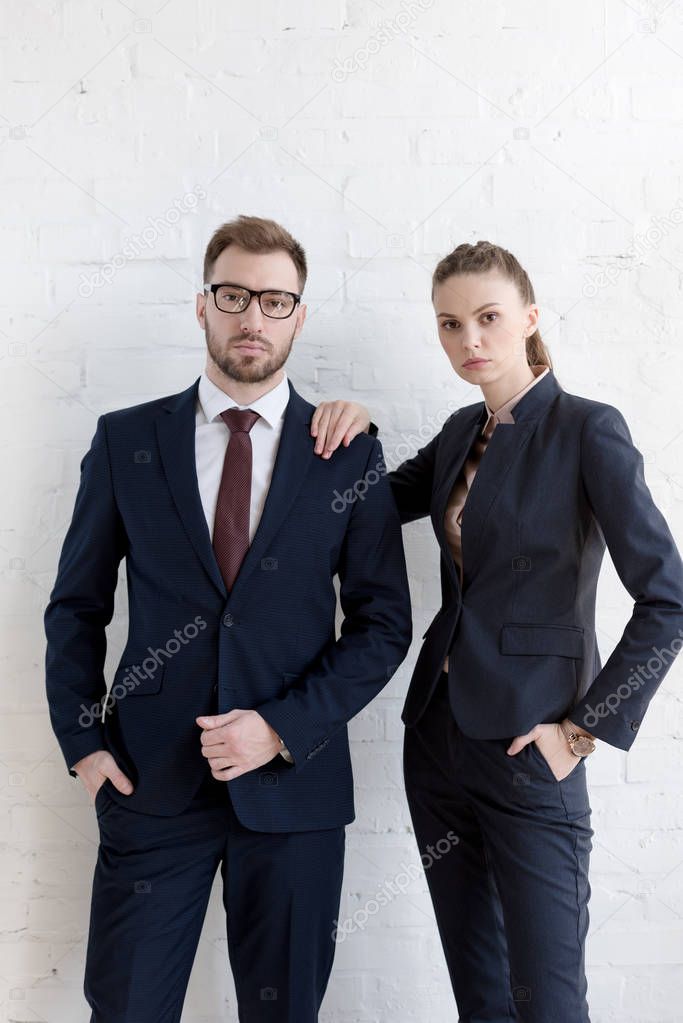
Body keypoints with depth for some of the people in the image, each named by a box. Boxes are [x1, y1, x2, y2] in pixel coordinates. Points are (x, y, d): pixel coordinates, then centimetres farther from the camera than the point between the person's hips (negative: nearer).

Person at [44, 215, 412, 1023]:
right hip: (150, 779, 1)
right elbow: (76, 605, 7)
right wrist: (81, 741, -2)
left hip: (294, 782, 0)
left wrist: (283, 728, -10)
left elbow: (385, 622, 0)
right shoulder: (125, 440, 3)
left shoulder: (349, 454, 0)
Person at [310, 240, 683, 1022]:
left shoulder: (589, 430, -11)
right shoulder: (462, 432, 9)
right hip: (438, 736, 7)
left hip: (526, 752, -6)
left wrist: (585, 730, -13)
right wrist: (348, 435, -3)